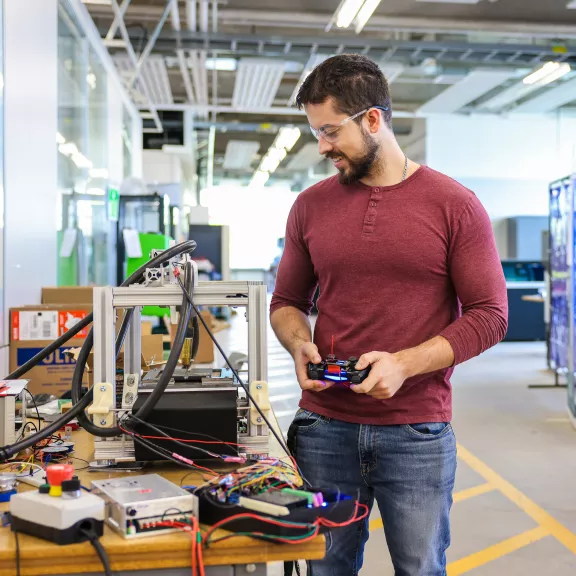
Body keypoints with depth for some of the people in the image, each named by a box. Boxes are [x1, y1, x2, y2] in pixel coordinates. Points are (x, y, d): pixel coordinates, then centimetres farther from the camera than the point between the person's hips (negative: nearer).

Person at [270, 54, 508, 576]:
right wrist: (300, 345, -7)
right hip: (325, 427, 3)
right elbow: (287, 302, 15)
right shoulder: (310, 206, 6)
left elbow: (489, 314, -5)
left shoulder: (455, 205, -4)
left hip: (417, 434, -2)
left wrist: (406, 364, -17)